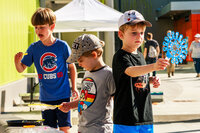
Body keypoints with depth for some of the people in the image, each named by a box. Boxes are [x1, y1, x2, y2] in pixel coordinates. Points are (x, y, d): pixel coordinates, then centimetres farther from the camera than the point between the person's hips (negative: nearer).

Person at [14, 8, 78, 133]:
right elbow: (21, 69, 3)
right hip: (45, 97, 3)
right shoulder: (34, 48, -1)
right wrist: (17, 62, -19)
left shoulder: (62, 45, -8)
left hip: (62, 95, -2)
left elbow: (71, 67, 4)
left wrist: (74, 87, 1)